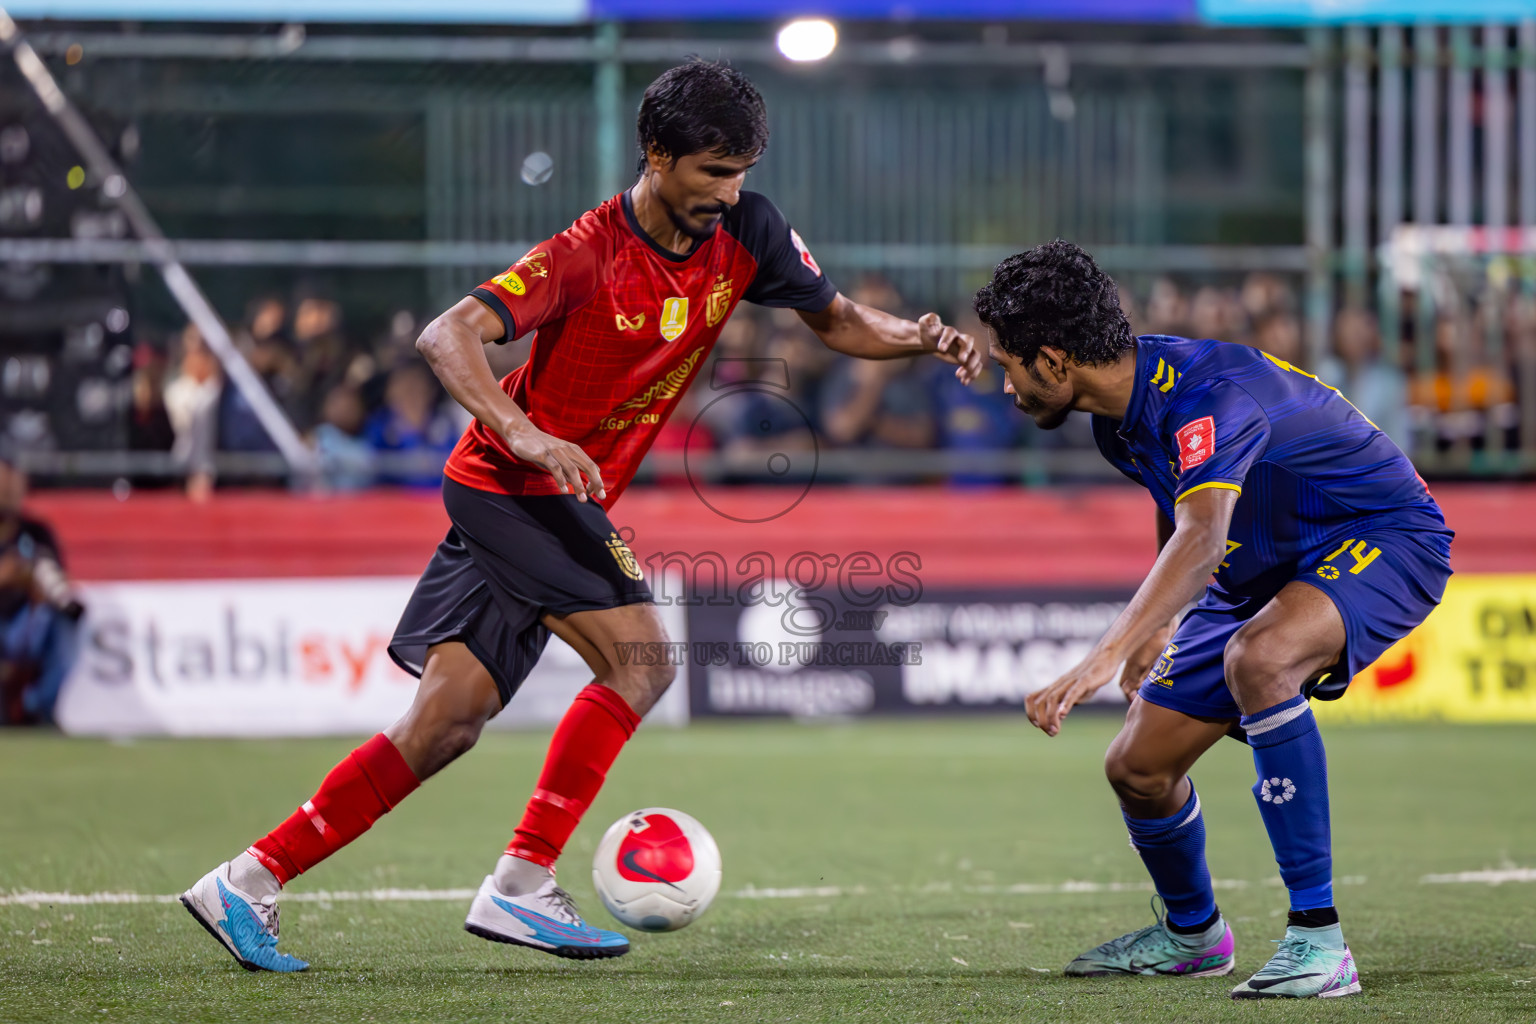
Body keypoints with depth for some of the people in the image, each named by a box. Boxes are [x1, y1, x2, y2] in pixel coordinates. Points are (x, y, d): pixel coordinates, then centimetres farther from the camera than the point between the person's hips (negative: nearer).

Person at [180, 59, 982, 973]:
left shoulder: (746, 233, -1)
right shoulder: (590, 253, -21)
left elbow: (837, 321, 12)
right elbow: (449, 336, -29)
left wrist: (921, 339, -8)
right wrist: (525, 433, -43)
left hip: (569, 504, 7)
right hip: (512, 485, -7)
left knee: (446, 727, 4)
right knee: (640, 661, -20)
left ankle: (248, 883, 9)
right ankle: (520, 887, -15)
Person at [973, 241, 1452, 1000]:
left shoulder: (1208, 392, -32)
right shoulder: (1119, 413, -3)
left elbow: (1203, 539, -47)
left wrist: (1104, 659, -57)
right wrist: (1156, 626, 20)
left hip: (1382, 539, -9)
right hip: (1266, 571, 9)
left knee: (1257, 658, -39)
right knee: (1137, 767, 3)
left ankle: (1318, 939, -34)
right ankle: (1192, 934, 35)